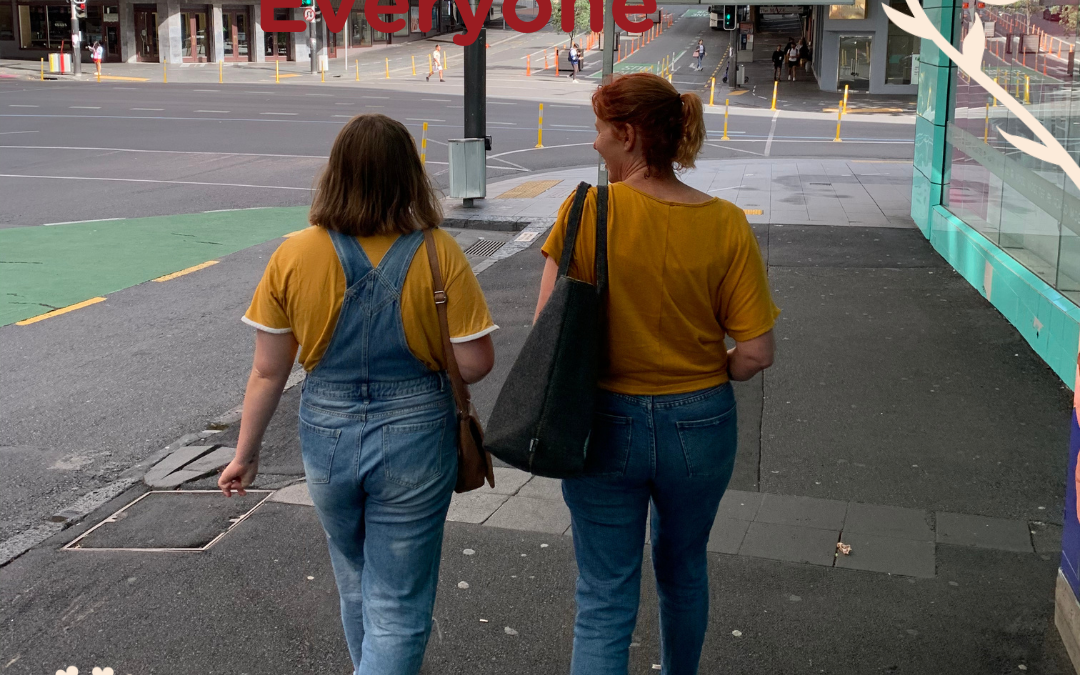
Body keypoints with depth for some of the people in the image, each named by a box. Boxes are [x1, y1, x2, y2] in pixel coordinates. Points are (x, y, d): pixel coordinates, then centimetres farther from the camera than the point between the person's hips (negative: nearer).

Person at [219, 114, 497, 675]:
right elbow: (476, 363, -12)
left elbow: (267, 371, -3)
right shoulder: (438, 254, -13)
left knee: (356, 583, 27)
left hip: (328, 436, 3)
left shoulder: (294, 255, -8)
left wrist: (246, 453, 9)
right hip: (415, 439, -3)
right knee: (397, 607, 8)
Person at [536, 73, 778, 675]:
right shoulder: (727, 224, -10)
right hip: (700, 425, 3)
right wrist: (704, 376, 7)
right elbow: (756, 354, -11)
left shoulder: (587, 211, -15)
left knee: (605, 599, 9)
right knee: (684, 568, 27)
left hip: (605, 423, -2)